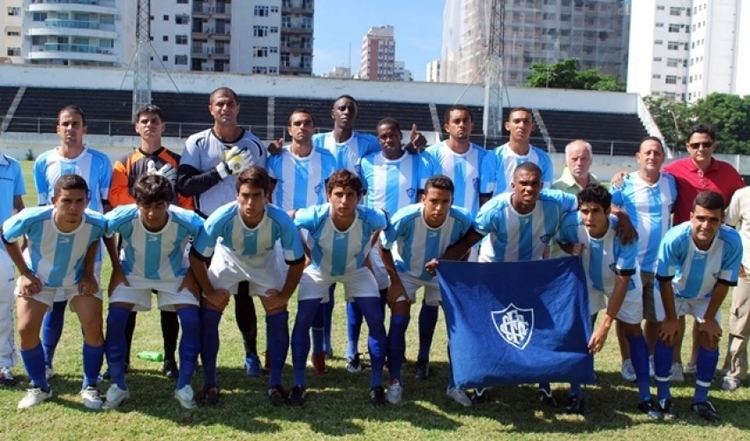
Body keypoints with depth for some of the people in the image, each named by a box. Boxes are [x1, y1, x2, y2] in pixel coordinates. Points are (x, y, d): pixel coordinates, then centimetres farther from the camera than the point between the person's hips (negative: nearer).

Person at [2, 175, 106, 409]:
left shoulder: (96, 223, -32)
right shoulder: (32, 219, -37)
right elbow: (6, 236, -13)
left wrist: (89, 273, -10)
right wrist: (24, 273, -13)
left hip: (78, 279, 0)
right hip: (38, 278, 0)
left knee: (93, 327, -13)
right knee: (26, 329, -10)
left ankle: (90, 387, 7)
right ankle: (39, 387, 13)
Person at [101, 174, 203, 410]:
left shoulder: (187, 221, -33)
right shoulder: (123, 217, -32)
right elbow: (101, 232, -8)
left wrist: (192, 274, -11)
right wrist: (117, 269, -6)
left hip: (175, 276, 0)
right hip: (132, 274, 1)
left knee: (192, 322, -18)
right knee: (115, 321, -16)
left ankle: (183, 386, -1)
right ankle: (118, 386, 3)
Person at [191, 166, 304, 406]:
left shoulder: (281, 221, -37)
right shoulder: (222, 218, -38)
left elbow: (297, 261, -20)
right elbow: (197, 257, -23)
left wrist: (284, 295, -16)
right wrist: (209, 292, -17)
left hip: (267, 261, 0)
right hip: (228, 259, 0)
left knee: (278, 316, -9)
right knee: (208, 316, -10)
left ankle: (275, 384, 4)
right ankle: (209, 383, 3)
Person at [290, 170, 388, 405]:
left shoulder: (370, 218, -33)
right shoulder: (316, 216, -36)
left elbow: (384, 224, -7)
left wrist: (367, 250, -4)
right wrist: (306, 254, -8)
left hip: (356, 271, 1)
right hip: (318, 270, -1)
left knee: (376, 321, -10)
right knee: (302, 320, -12)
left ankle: (376, 383, 6)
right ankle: (299, 383, 3)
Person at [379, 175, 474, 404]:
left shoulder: (462, 220, -31)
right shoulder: (406, 218, -35)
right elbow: (384, 247, -17)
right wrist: (395, 281, -16)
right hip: (406, 272, -2)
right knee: (399, 321, -14)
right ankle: (395, 381, -1)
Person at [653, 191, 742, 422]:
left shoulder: (732, 242, -35)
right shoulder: (674, 238, -40)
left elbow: (724, 282, -19)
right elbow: (665, 280, -25)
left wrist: (710, 318, -11)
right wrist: (671, 318, -17)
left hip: (706, 295, 2)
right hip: (673, 291, -2)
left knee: (710, 339, -2)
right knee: (667, 335, -10)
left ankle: (700, 399, 13)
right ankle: (663, 396, 6)